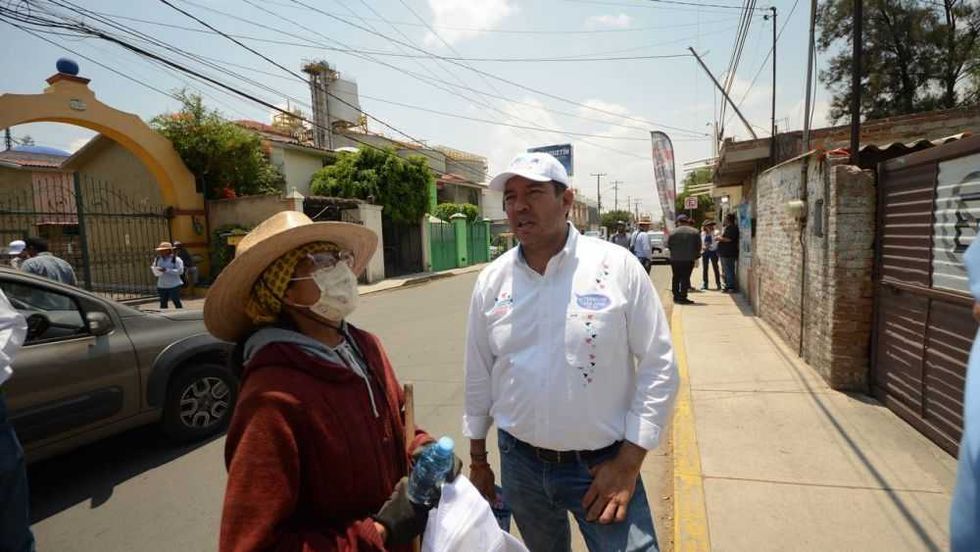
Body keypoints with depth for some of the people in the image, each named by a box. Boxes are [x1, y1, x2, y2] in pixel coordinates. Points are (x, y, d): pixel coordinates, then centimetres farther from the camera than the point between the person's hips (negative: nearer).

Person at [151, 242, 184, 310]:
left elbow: (180, 271, -17)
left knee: (177, 303, -4)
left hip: (174, 286, -5)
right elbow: (156, 273, 16)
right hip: (162, 286, 5)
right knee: (163, 304, 8)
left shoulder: (176, 259, -6)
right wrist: (153, 269, -7)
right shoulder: (157, 259, 10)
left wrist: (167, 270, -23)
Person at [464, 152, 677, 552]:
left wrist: (628, 462, -10)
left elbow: (658, 366, -9)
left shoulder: (617, 267, -12)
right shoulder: (491, 280, -4)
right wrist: (477, 458, 11)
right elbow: (479, 374, 4)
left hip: (602, 463, -3)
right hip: (519, 462, 4)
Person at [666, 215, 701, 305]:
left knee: (676, 278, 12)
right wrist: (696, 255, 15)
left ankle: (676, 296, 17)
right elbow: (699, 246, 1)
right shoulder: (695, 232, -2)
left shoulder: (673, 232, -5)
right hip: (689, 259, -1)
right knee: (685, 278, 1)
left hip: (675, 259, 1)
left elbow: (668, 245, 0)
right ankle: (682, 297, -2)